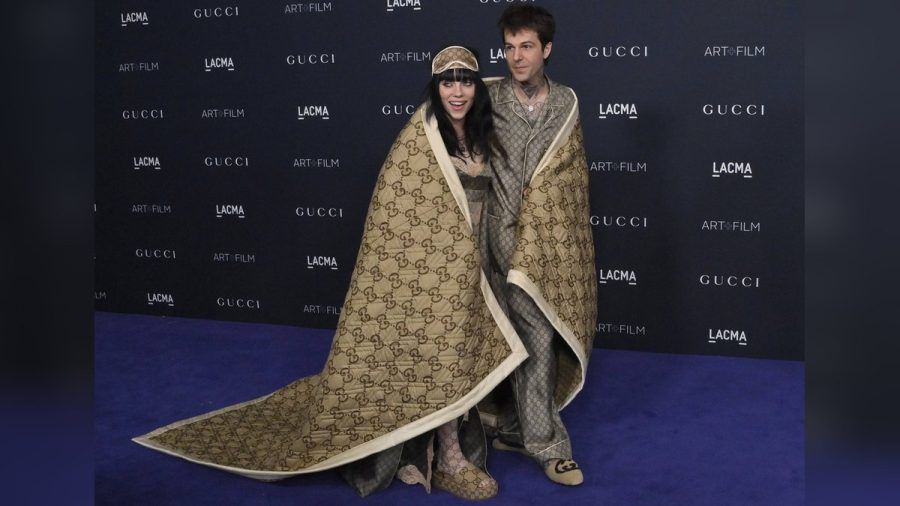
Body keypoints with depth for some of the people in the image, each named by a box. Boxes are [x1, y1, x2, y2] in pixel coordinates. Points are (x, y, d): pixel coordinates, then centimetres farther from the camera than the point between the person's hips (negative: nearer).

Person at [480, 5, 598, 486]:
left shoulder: (566, 103, 7)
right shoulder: (488, 99, -3)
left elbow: (577, 174, 14)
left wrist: (578, 240, 14)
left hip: (555, 243, 3)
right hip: (511, 240, -3)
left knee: (525, 338, 10)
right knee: (537, 339, -5)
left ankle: (513, 430, 23)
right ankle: (547, 445, 5)